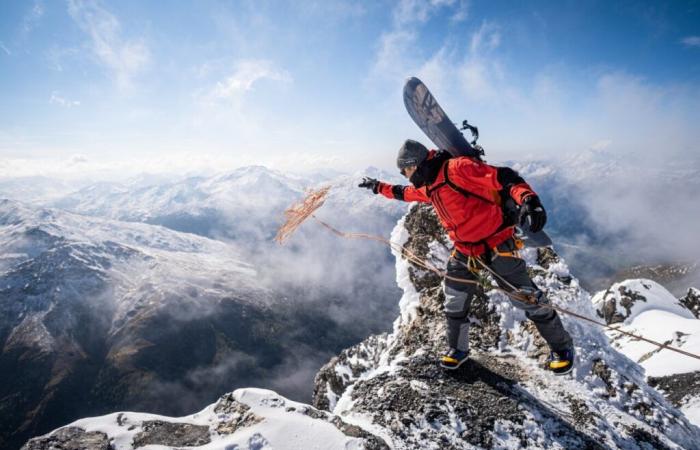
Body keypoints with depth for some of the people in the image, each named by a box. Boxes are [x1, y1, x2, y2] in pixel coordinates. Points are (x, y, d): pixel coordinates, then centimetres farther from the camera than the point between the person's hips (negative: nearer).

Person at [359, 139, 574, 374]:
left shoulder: (456, 168, -22)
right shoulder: (428, 187, 7)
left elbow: (504, 177, -29)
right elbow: (406, 193, 29)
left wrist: (527, 198, -46)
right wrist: (379, 187, 35)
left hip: (497, 245, -8)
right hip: (465, 250, 8)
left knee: (526, 298, 2)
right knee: (454, 302, 11)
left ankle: (561, 348, 24)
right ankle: (457, 349, 32)